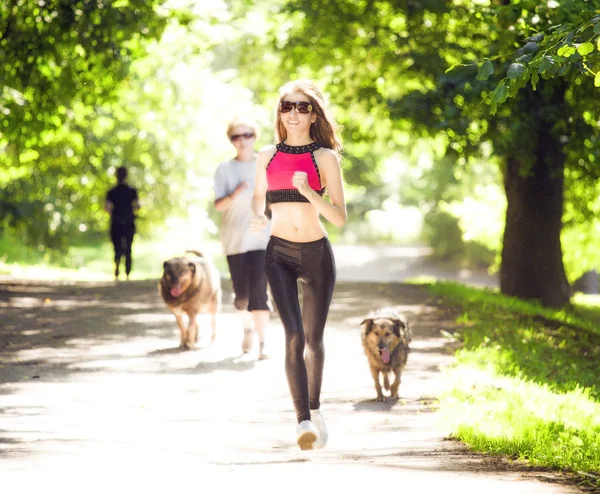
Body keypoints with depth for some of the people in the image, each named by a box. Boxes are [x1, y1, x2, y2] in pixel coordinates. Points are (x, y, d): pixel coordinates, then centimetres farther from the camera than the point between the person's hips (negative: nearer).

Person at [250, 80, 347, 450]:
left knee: (314, 339, 12)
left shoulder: (325, 157, -1)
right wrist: (257, 218, 0)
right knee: (294, 336, -16)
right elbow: (257, 196, 23)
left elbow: (340, 218, -6)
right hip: (279, 254, 1)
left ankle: (315, 410, 34)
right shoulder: (268, 156, 7)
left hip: (317, 253, 0)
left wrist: (308, 193, -22)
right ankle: (304, 422, -21)